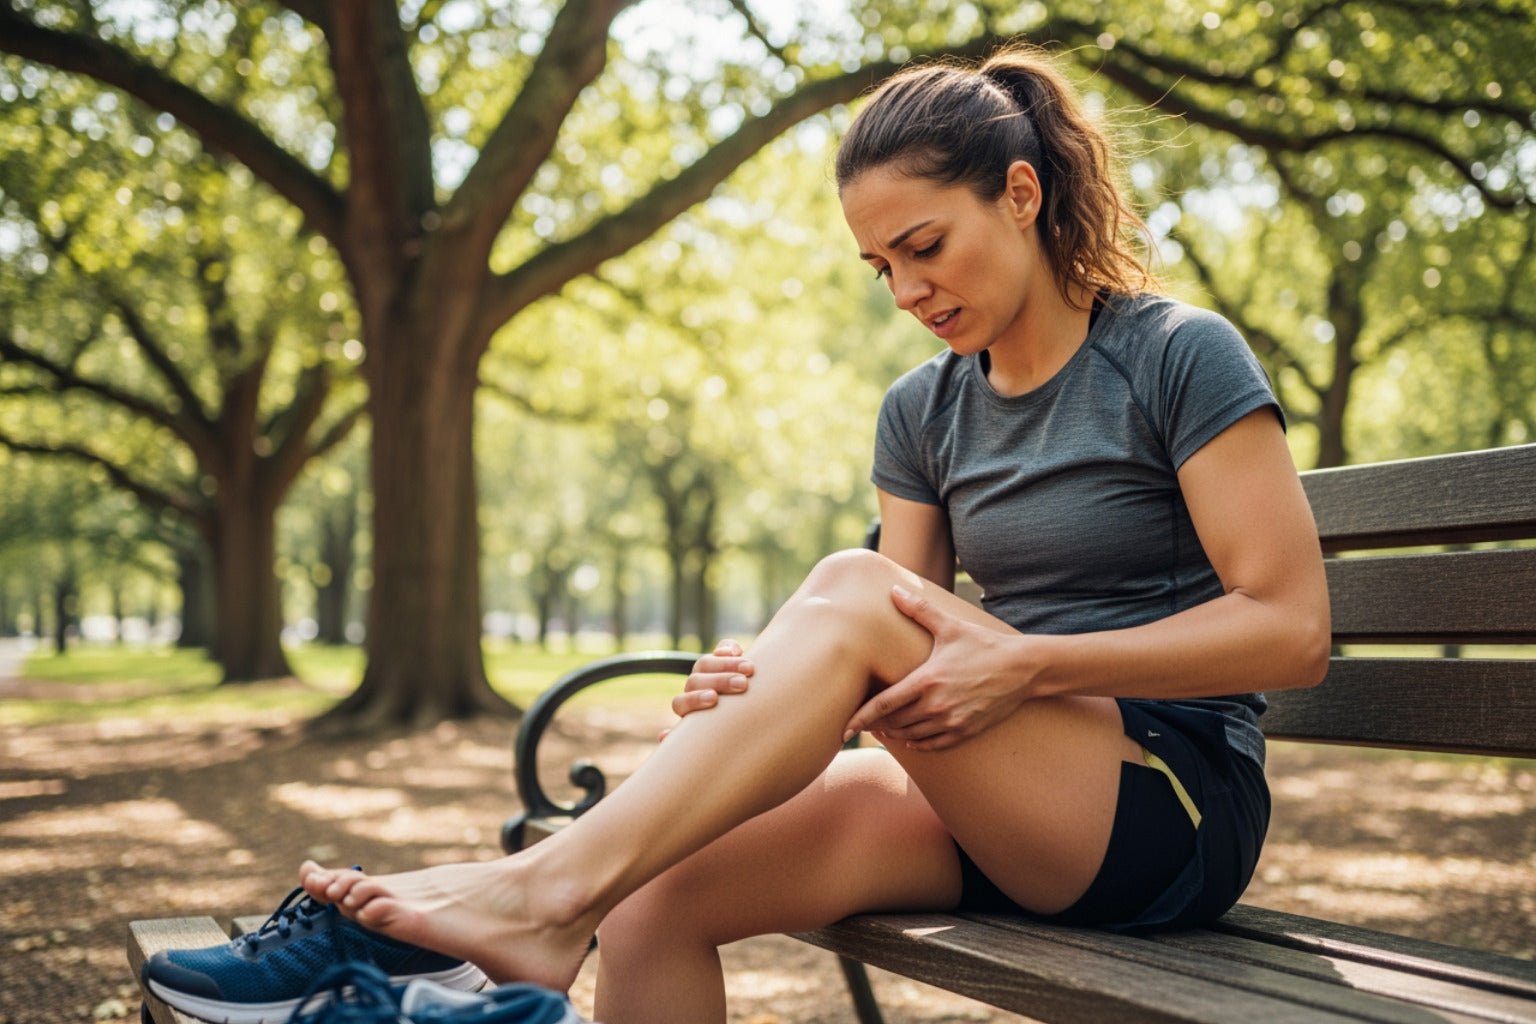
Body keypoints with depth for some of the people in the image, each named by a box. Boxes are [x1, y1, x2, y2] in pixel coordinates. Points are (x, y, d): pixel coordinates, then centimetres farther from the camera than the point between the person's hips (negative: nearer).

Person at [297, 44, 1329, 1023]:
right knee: (656, 888, -21)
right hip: (994, 809, 5)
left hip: (1181, 812, -5)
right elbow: (918, 658, 7)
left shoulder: (1180, 355, -6)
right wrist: (768, 688, -16)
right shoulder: (923, 411, 11)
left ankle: (547, 887, -30)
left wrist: (1025, 665, -22)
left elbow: (1293, 631, -12)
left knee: (850, 587, -29)